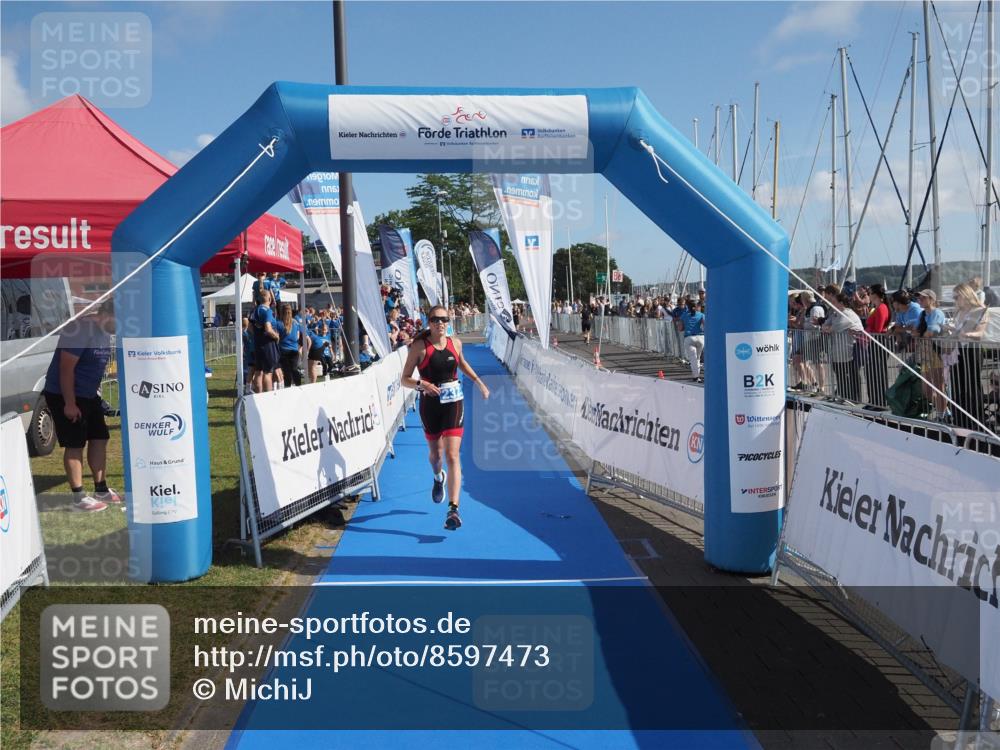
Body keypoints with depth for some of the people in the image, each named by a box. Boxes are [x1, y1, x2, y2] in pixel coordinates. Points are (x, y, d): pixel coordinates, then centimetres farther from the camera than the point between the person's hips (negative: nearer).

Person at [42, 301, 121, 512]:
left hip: (89, 395, 9)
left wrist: (95, 394, 17)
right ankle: (79, 498, -1)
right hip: (64, 395, -9)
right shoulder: (81, 329, -23)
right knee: (75, 445, -6)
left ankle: (101, 490, 18)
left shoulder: (104, 332, 6)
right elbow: (66, 368, -24)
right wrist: (69, 404, -22)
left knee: (100, 439, 9)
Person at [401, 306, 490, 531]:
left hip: (454, 403, 0)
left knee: (452, 455, -12)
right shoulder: (420, 346, -8)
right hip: (430, 404, 0)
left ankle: (453, 509, -16)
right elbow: (405, 379, -7)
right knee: (435, 453, 17)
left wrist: (479, 382, 22)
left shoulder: (455, 343, 2)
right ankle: (438, 478, 54)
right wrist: (422, 384, -26)